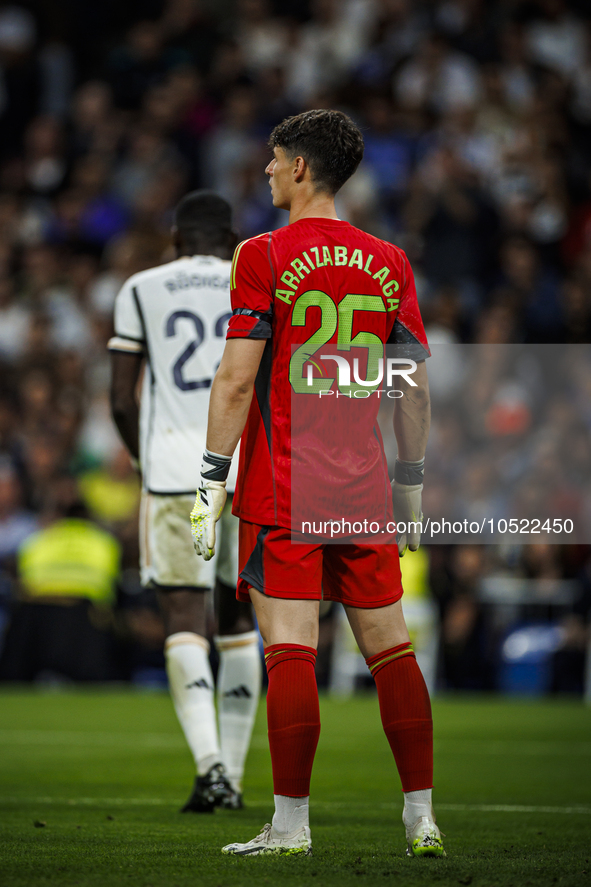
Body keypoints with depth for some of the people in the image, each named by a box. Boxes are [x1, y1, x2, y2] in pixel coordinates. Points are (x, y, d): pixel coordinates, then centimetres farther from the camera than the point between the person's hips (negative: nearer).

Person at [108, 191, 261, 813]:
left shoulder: (140, 290, 8)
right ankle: (232, 775, 14)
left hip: (174, 474, -1)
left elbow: (121, 400, 6)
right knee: (238, 622, 13)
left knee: (184, 621, -1)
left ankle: (209, 764, -20)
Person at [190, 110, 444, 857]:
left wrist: (210, 483, -8)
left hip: (281, 488, -4)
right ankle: (421, 817, 10)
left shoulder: (264, 257, -5)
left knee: (290, 651, -6)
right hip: (364, 487, 4)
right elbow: (414, 387, 10)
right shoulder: (389, 263, 9)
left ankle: (291, 824, -6)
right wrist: (411, 483, 19)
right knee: (390, 648, 8)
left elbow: (236, 379, -10)